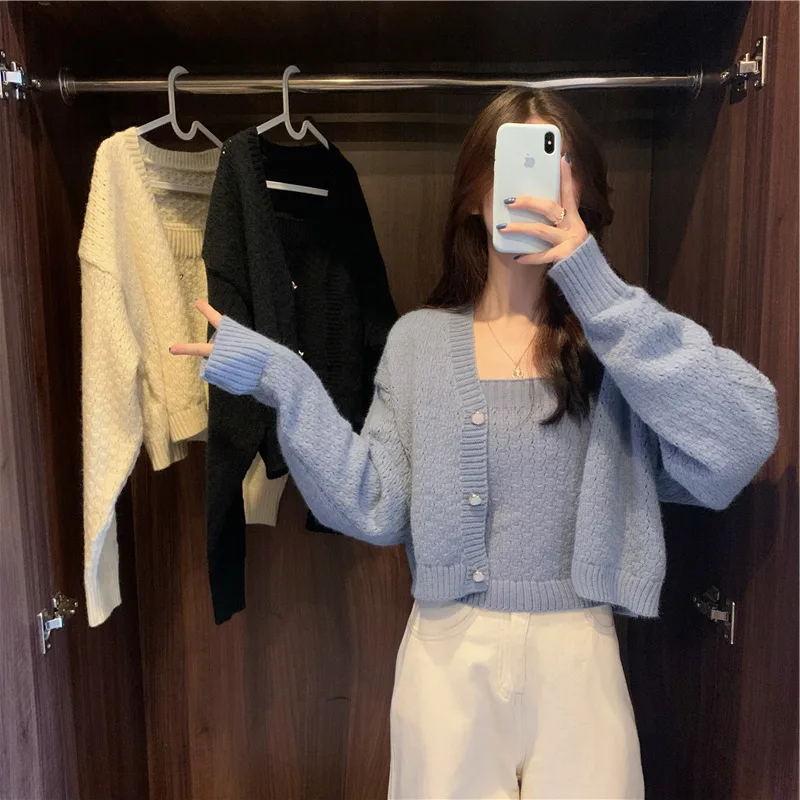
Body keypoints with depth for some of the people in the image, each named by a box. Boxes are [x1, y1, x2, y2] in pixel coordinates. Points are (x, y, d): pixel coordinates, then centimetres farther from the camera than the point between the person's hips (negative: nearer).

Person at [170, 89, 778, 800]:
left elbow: (744, 438, -20)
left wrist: (597, 289, -22)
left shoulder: (617, 340, -3)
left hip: (578, 659, 0)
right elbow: (375, 507, -7)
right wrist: (286, 384, -17)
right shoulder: (419, 341, -2)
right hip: (447, 657, 1)